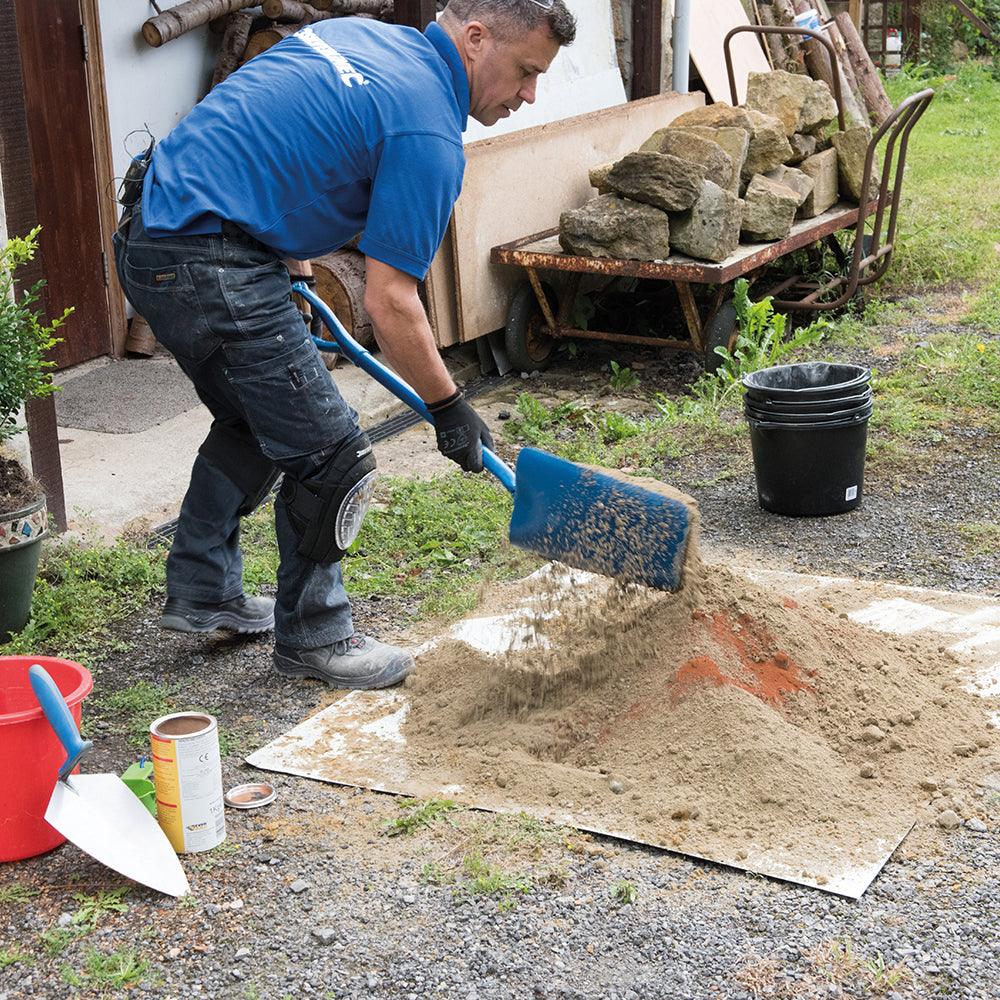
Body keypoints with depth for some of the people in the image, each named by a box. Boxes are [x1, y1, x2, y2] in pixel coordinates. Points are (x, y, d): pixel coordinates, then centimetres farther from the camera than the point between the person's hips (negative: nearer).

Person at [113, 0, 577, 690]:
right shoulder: (428, 135, -14)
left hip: (149, 234, 10)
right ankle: (313, 639, 17)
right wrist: (450, 408, -1)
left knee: (252, 423, 27)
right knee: (331, 456, 1)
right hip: (213, 269, -10)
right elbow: (390, 304, -14)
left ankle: (201, 592, 37)